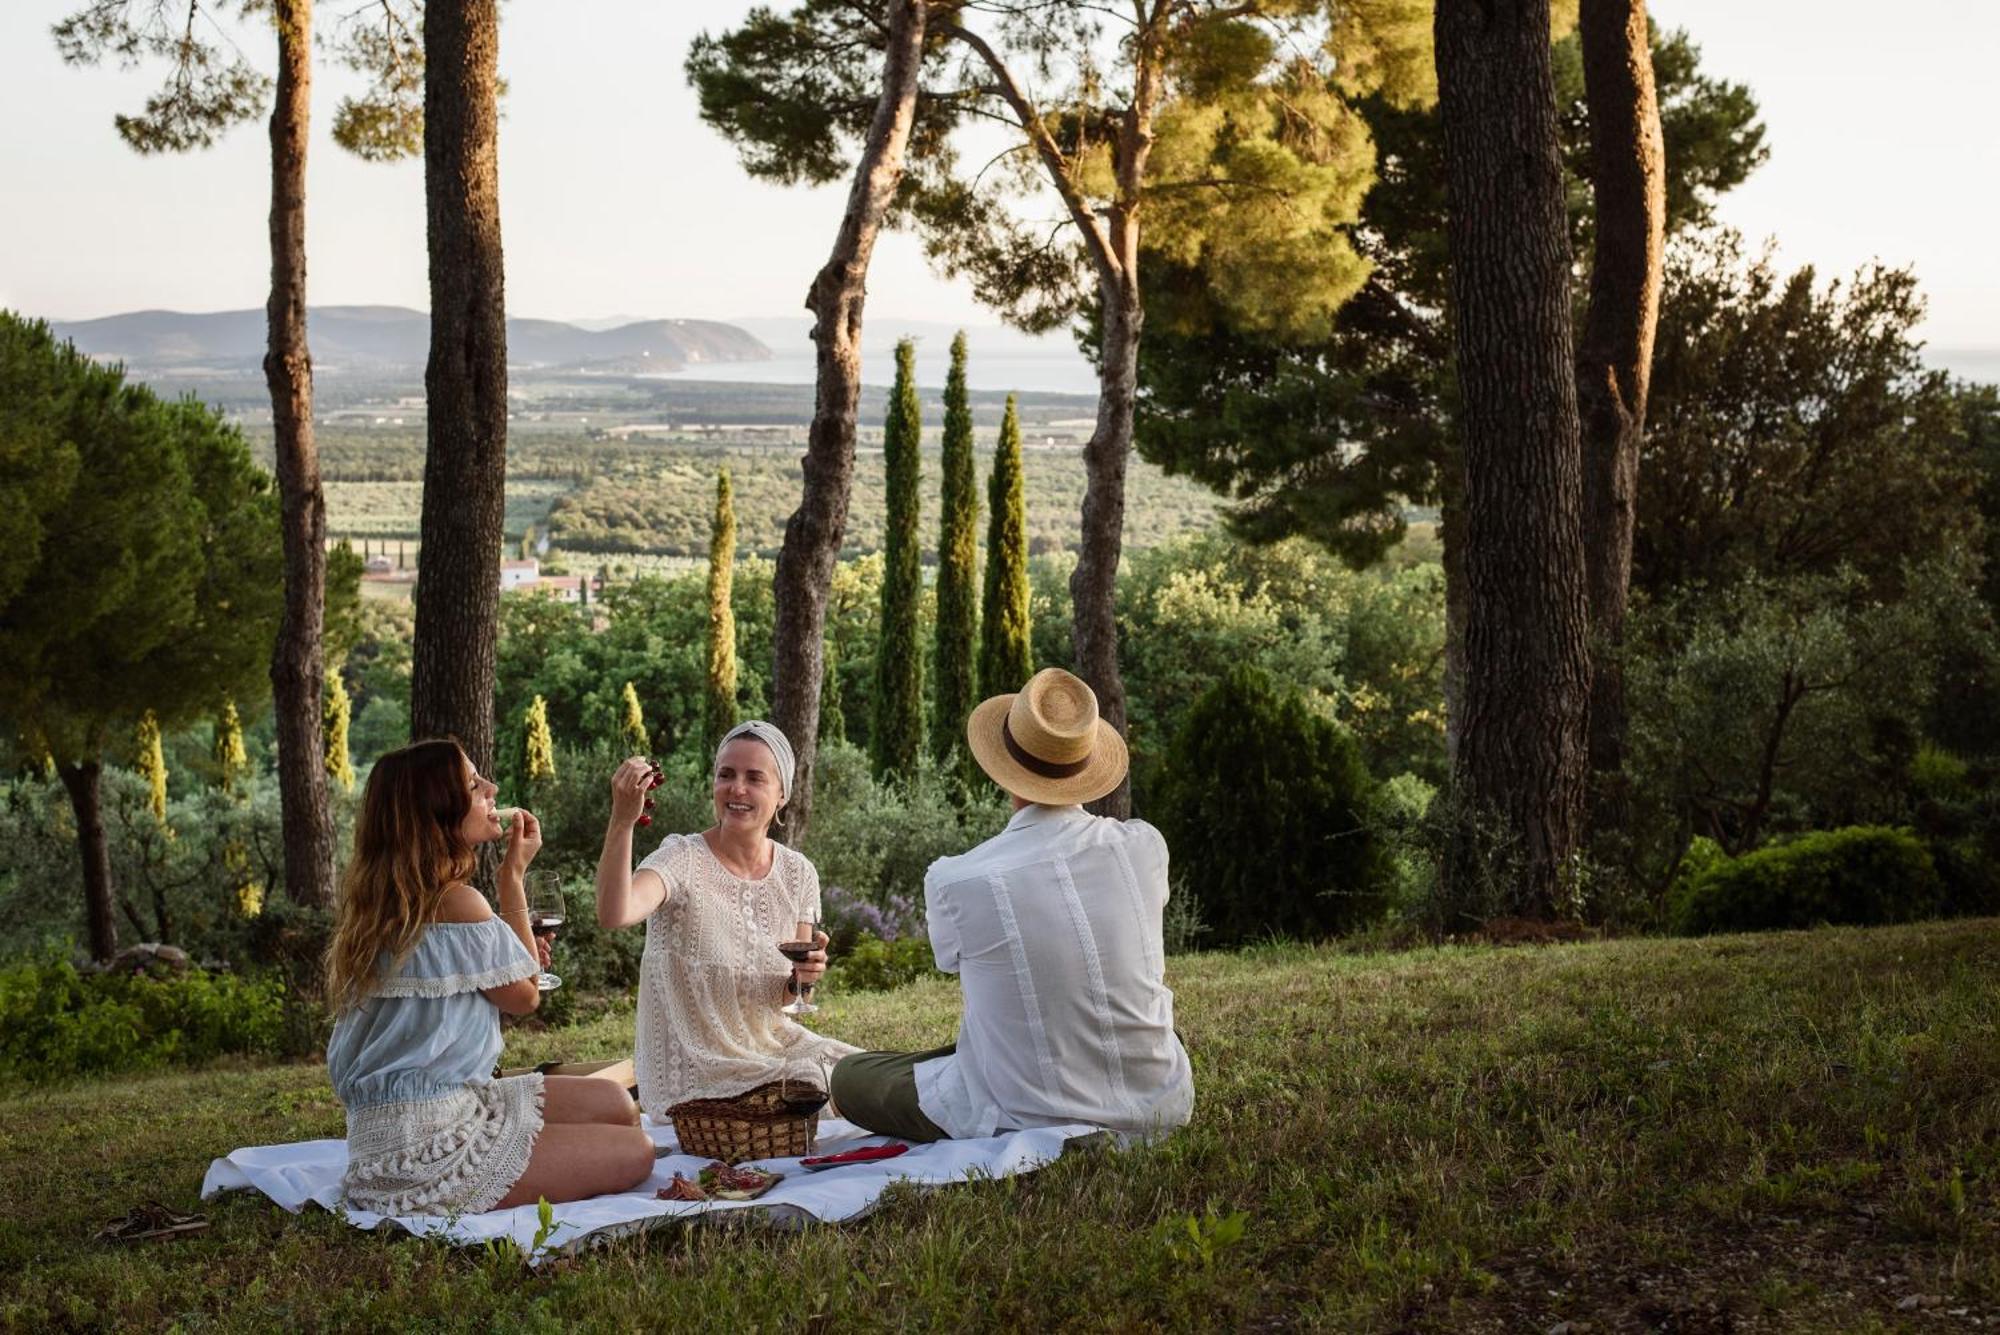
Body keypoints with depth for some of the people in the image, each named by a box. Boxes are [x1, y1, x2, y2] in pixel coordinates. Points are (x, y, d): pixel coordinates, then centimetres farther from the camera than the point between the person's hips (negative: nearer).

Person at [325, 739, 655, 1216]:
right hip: (425, 1149, -10)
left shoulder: (385, 898, 9)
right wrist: (514, 876, 0)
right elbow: (525, 996, -4)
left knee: (613, 1103, 14)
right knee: (634, 1154, -5)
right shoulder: (456, 902, -19)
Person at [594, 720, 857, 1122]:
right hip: (697, 1069, -6)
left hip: (771, 1043, 6)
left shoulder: (798, 874, 2)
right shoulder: (682, 859, -14)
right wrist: (622, 820, -46)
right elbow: (613, 915, -36)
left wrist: (803, 979, -14)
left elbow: (782, 996, 10)